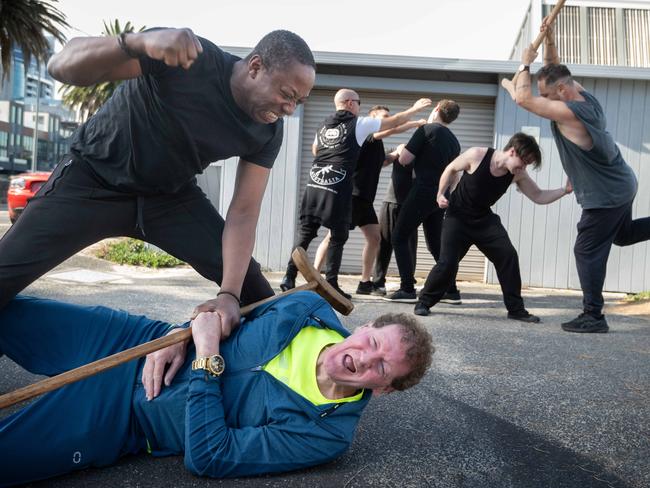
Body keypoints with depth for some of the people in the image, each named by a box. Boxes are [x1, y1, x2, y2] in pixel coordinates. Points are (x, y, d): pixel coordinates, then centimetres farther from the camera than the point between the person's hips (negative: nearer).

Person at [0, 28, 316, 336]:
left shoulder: (268, 132, -14)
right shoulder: (188, 57, -29)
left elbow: (243, 213, -15)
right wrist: (137, 42, -53)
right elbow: (61, 67, -33)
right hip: (94, 177, -3)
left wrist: (230, 294, -28)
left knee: (248, 283, -5)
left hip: (171, 194, 4)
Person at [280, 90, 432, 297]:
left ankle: (289, 277, 2)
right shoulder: (359, 124, 4)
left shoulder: (324, 124, 19)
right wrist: (415, 109, 25)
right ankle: (331, 284, 2)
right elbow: (394, 121, 12)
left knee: (305, 232, 7)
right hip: (337, 189, -5)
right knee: (338, 237, 2)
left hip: (314, 184, 5)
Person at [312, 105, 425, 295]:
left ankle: (365, 283, 9)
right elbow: (393, 129, -17)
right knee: (334, 236, -8)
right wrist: (418, 123, -6)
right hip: (352, 194, -9)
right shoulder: (365, 133, -4)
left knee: (374, 238, 3)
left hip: (365, 198, 9)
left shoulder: (377, 145, 21)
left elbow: (382, 161, 40)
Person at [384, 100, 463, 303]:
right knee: (436, 243, 16)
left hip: (423, 191, -7)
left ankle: (407, 289, -8)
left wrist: (400, 149, 12)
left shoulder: (427, 129, -5)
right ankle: (451, 290, 14)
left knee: (399, 238, -1)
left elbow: (404, 159, -8)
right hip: (441, 196, 7)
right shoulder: (454, 141, 16)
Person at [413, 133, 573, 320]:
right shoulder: (477, 155, -21)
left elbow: (539, 196, -2)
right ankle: (424, 302, 8)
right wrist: (441, 194, -12)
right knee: (447, 263, -14)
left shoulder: (518, 174, -8)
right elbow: (451, 170, -5)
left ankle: (516, 309, 0)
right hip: (457, 216, -4)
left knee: (508, 255, -11)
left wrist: (565, 190, -16)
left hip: (484, 219, 4)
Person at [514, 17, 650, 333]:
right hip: (622, 185, 10)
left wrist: (526, 64, -7)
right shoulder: (585, 96, 2)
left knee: (588, 252, -3)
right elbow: (555, 75, 17)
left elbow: (522, 98, -22)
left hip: (605, 195, -10)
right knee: (623, 234, 28)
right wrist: (550, 43, 2)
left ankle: (593, 317, 2)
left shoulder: (568, 112, -25)